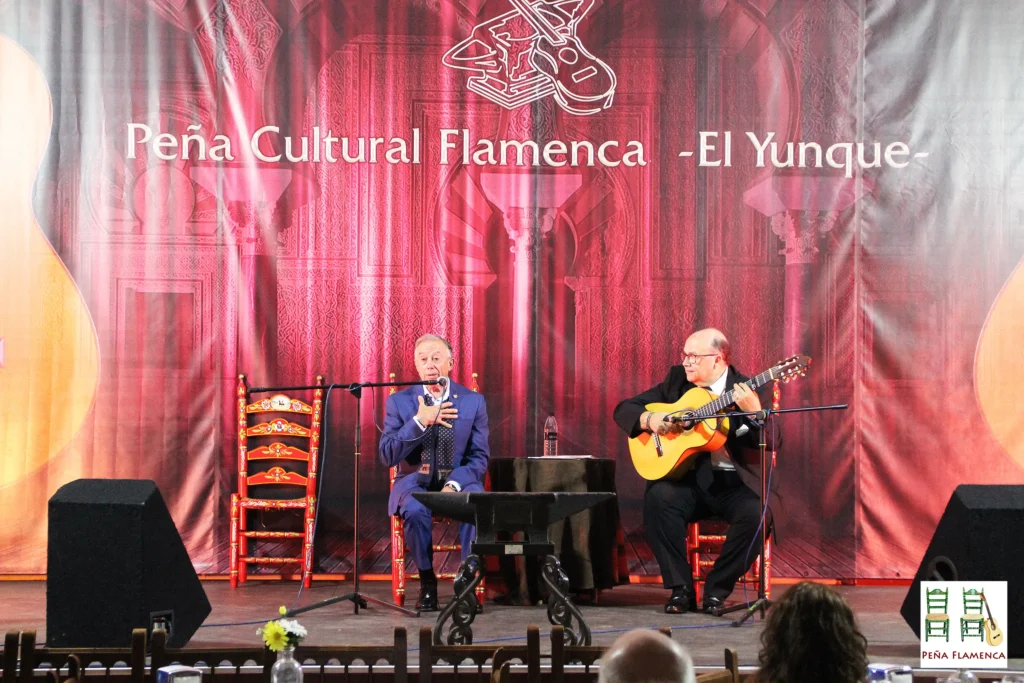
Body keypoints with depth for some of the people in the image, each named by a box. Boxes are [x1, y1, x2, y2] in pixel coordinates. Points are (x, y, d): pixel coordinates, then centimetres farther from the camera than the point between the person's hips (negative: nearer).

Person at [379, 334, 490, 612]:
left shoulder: (473, 401, 3)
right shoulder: (399, 401, 1)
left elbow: (479, 458, 1)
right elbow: (388, 456, -6)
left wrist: (454, 484, -19)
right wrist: (420, 421, -17)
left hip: (459, 480, 1)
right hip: (415, 481, 0)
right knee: (415, 510, -36)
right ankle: (427, 583, -15)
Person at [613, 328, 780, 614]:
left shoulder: (744, 390, -3)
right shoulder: (677, 380, 7)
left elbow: (772, 443, -14)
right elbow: (624, 409, 9)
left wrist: (754, 411, -32)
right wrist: (649, 419, -12)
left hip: (735, 484, -2)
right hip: (689, 480, 2)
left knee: (757, 514, -31)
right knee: (658, 496, -28)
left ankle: (716, 589, -10)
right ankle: (680, 589, -18)